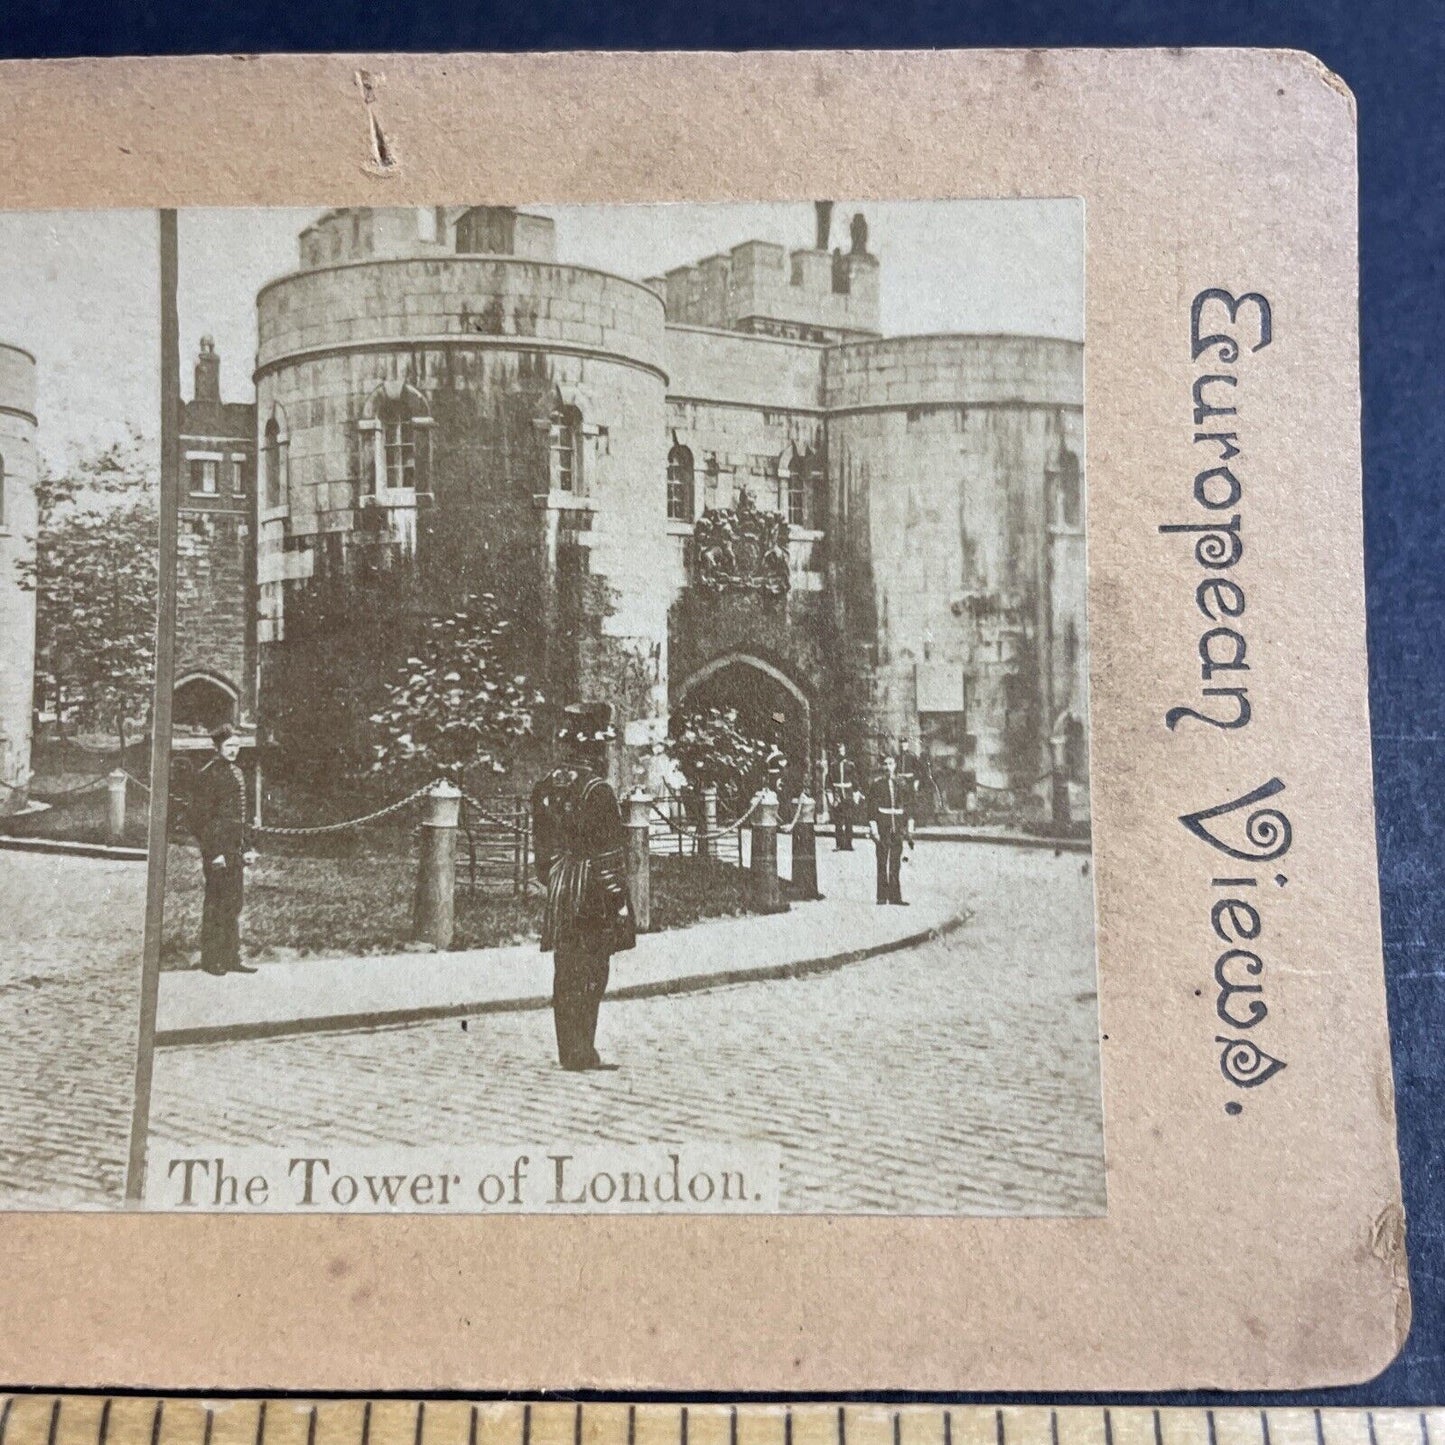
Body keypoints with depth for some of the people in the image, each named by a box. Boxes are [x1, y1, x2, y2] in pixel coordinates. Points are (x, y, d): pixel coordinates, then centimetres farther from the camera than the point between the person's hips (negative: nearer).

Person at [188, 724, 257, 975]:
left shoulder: (235, 772, 16)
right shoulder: (207, 774, -12)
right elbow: (201, 817, -15)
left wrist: (247, 847, 18)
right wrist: (214, 852, -19)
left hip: (235, 848, 9)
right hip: (217, 844, -9)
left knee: (235, 901, 11)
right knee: (216, 902, -3)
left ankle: (231, 958, 18)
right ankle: (210, 959, 6)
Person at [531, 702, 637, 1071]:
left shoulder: (546, 787, 7)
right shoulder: (597, 791, -15)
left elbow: (541, 844, 12)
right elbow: (608, 852, -16)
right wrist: (618, 901, -11)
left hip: (561, 894, 7)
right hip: (593, 897, -7)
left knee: (566, 976, 11)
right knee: (590, 977, 0)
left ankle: (569, 1053, 17)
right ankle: (582, 1053, 4)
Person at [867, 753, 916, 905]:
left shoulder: (902, 784, 9)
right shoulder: (877, 784, 0)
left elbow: (909, 807, 11)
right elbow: (872, 808, -3)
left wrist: (910, 831, 7)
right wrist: (874, 830, -9)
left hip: (898, 829, 3)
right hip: (882, 829, -3)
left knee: (896, 864, 5)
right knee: (882, 864, 0)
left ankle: (895, 897, 10)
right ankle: (882, 897, 5)